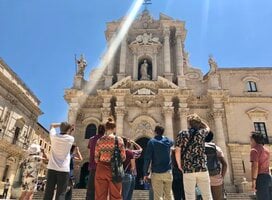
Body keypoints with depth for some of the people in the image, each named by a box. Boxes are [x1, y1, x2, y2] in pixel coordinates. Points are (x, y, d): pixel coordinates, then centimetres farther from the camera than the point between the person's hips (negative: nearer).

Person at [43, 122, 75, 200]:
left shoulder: (54, 136, 2)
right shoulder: (70, 139, -5)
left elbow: (52, 125, 21)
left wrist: (61, 124, 15)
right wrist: (71, 130, 16)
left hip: (52, 168, 3)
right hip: (63, 169, -3)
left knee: (48, 193, 6)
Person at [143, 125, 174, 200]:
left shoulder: (152, 142, -6)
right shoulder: (168, 141, 6)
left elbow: (147, 158, -10)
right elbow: (172, 142, 33)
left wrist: (145, 173, -5)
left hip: (156, 173, -4)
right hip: (168, 172, 4)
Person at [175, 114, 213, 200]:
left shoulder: (182, 134, 0)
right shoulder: (202, 132, 5)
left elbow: (177, 151, -6)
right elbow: (207, 128, 31)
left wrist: (179, 165, 7)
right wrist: (198, 120, 25)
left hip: (188, 169, -2)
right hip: (202, 168, 2)